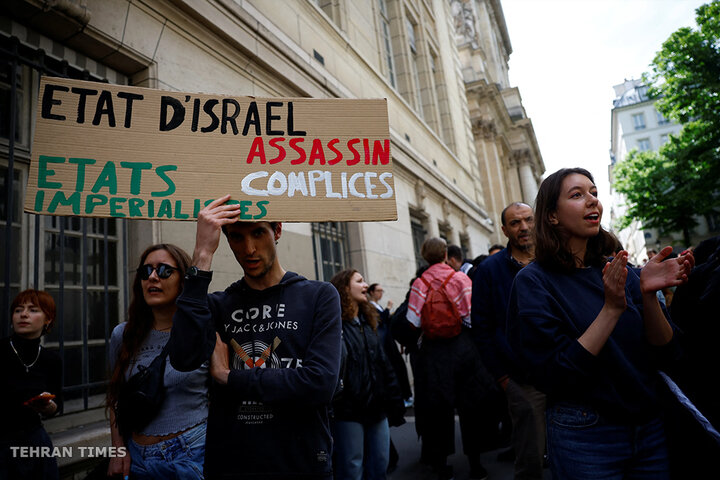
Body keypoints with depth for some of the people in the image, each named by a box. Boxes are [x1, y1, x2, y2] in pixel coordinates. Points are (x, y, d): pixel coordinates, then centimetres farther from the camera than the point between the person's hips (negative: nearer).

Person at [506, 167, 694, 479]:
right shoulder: (534, 281, -14)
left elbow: (666, 354, -2)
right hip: (585, 436, -4)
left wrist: (648, 294, -18)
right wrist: (612, 308, -25)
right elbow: (554, 377, -20)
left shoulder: (621, 272, 0)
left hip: (650, 427, 5)